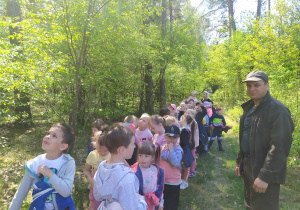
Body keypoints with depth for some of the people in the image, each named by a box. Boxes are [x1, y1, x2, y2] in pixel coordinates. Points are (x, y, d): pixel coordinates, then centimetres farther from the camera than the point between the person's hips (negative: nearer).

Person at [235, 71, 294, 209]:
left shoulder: (277, 110, -18)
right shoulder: (249, 108, 8)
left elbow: (279, 147, -23)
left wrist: (265, 176, -24)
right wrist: (239, 162, 14)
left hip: (265, 173, -8)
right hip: (248, 168, 8)